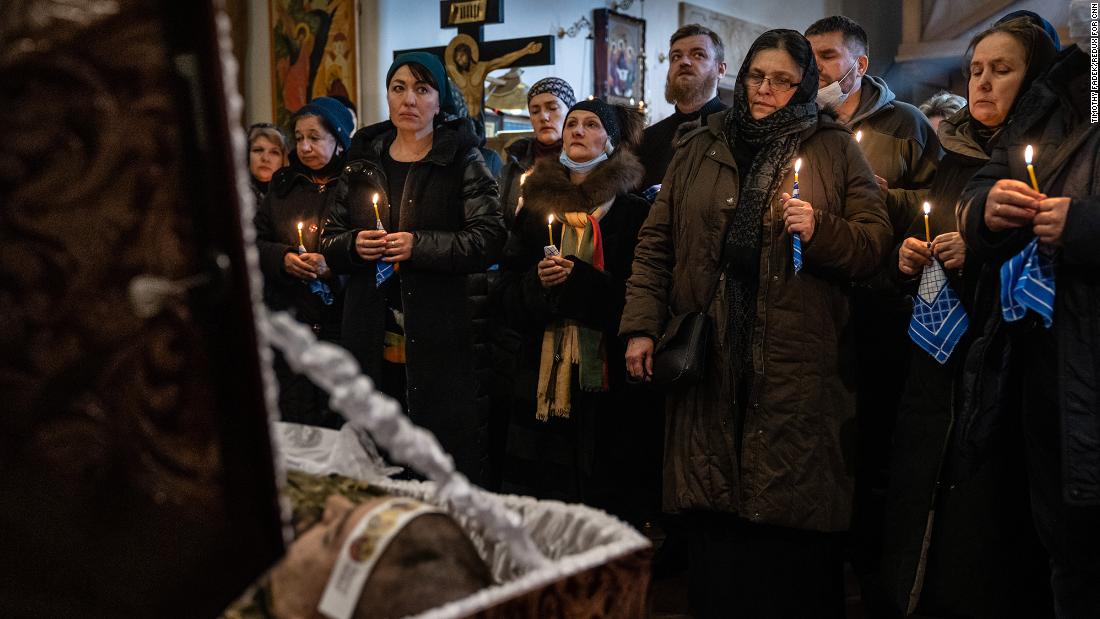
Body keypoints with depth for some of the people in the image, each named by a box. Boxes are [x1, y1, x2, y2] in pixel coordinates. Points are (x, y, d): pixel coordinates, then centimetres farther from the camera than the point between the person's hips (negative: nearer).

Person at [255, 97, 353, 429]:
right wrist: (282, 258, -6)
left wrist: (333, 263, -22)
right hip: (289, 320, 4)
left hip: (340, 323, -4)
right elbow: (255, 240, 12)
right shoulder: (283, 184, 13)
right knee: (293, 421, 7)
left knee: (337, 422, 3)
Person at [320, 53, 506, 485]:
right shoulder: (363, 161, 14)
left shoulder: (463, 161, 2)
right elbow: (329, 239, 17)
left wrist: (419, 246, -17)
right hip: (372, 340, 4)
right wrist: (354, 245, -4)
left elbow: (488, 239, -7)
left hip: (439, 341, -3)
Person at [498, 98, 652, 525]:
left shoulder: (633, 211, 2)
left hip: (607, 370, -3)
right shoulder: (536, 206, 15)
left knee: (606, 490, -2)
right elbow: (511, 294, 13)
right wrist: (538, 280, -8)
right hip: (544, 369, 3)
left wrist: (577, 280, -16)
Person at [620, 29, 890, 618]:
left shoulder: (835, 149, 9)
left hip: (797, 363, -2)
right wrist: (641, 325, 4)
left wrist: (820, 230, -12)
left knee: (792, 515, -1)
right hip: (710, 358, 2)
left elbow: (875, 242, 6)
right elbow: (656, 243, 12)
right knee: (713, 509, 5)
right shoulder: (698, 149, 14)